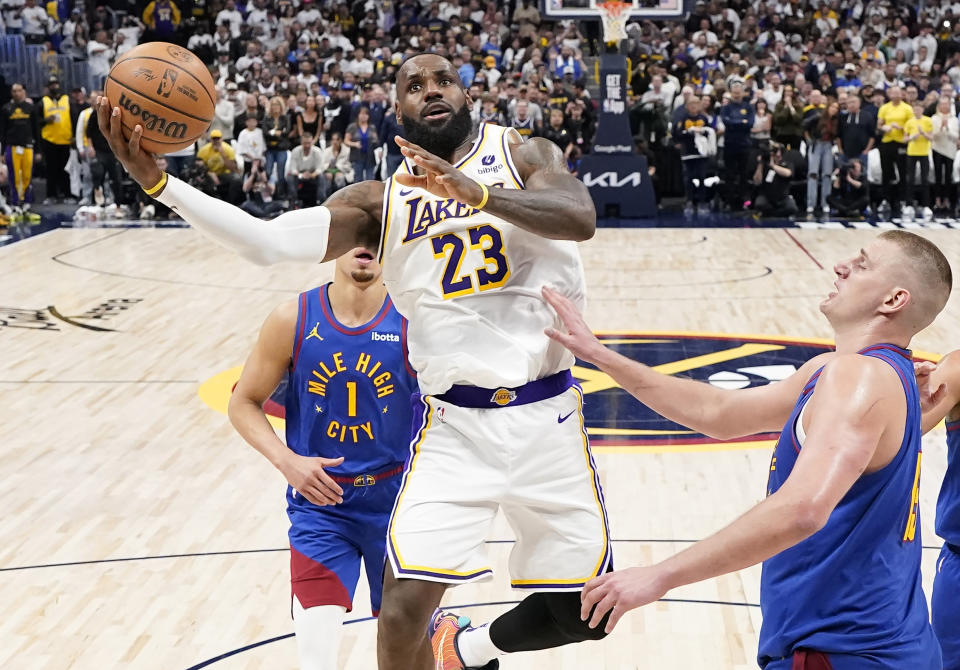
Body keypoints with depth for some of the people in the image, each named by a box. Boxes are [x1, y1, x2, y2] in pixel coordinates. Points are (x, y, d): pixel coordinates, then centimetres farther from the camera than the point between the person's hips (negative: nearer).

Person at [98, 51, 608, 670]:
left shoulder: (526, 155, 2)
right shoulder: (381, 201, 5)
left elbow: (581, 218, -20)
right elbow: (269, 241, -9)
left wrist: (478, 193, -35)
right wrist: (158, 182, -21)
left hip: (547, 417, 0)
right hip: (455, 426, 0)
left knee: (584, 612, 8)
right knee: (403, 613, -14)